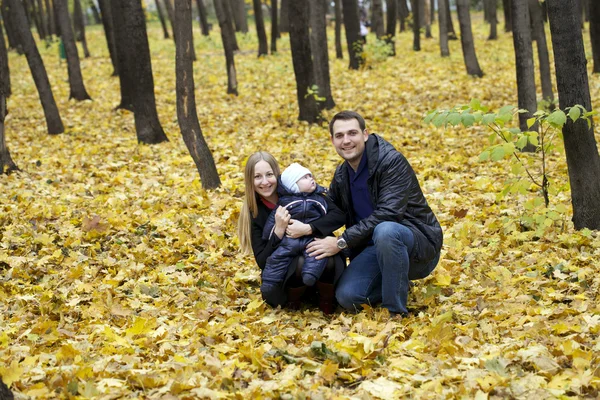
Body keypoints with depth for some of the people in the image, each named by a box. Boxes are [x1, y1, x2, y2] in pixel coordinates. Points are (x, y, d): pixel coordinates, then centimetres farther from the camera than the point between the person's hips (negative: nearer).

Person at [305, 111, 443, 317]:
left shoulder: (391, 161, -17)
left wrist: (342, 242, -27)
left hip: (420, 245, -6)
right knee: (347, 296, -19)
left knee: (385, 231, -40)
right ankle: (398, 283, 11)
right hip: (374, 247, 6)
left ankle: (397, 312, -25)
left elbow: (388, 214, -28)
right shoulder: (341, 176, 7)